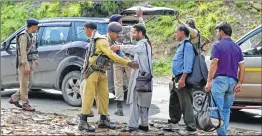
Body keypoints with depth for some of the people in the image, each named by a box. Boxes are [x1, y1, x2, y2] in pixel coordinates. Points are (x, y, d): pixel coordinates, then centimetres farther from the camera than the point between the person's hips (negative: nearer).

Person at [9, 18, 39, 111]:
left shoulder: (31, 36, 14)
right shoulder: (23, 36, -15)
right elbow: (23, 51, -21)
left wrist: (35, 59, 18)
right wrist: (26, 65, -25)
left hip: (30, 62, 9)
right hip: (24, 63, -9)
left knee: (30, 83, 11)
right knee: (24, 84, -4)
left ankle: (14, 98, 20)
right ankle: (25, 104, 1)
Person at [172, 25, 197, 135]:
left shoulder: (187, 45, -12)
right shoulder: (182, 45, 20)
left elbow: (188, 63, -20)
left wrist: (182, 78, -26)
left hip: (183, 77, -10)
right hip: (180, 78, 10)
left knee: (186, 103, -9)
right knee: (184, 103, 11)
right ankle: (190, 126, 16)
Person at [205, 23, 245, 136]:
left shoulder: (217, 46, -3)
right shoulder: (237, 47, 14)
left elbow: (214, 64, -12)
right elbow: (242, 67, 8)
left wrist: (209, 81, -12)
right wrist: (240, 83, 7)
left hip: (220, 79, -6)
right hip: (232, 81, 6)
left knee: (217, 109, -5)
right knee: (226, 109, 12)